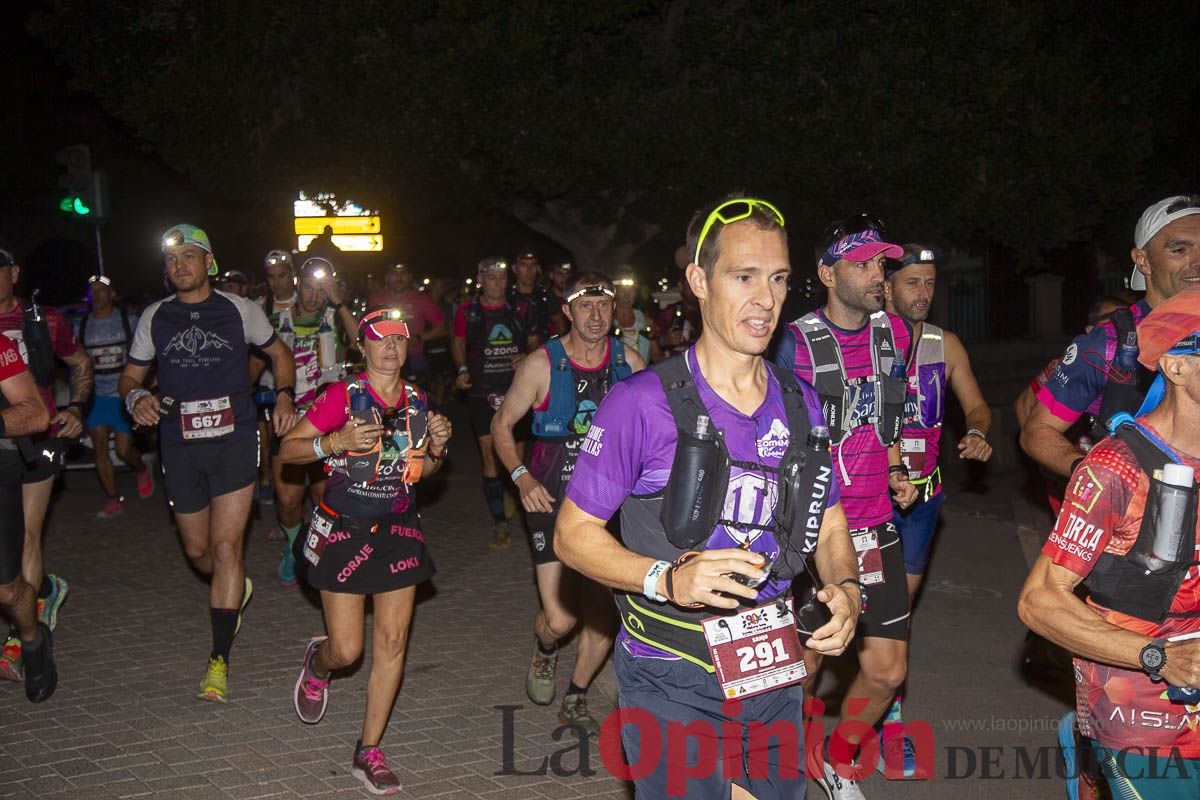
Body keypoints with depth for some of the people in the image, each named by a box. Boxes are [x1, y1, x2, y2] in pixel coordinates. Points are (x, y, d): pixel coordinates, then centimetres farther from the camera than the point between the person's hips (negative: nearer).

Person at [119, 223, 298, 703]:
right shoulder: (154, 317, 6)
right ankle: (236, 592, 47)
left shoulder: (239, 310, 1)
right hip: (180, 447, 3)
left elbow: (278, 352, 14)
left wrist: (284, 396, -3)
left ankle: (219, 660, -3)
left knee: (226, 546, -10)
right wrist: (135, 398, -12)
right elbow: (130, 375, 12)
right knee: (197, 550, 13)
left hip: (234, 442, -3)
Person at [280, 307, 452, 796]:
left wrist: (436, 447, -5)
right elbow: (287, 450, -10)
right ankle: (318, 663, 38)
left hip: (398, 531, 4)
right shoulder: (342, 397, -10)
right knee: (347, 650, -2)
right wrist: (336, 441, -26)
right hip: (343, 531, -4)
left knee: (392, 641, -1)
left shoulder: (416, 402, 4)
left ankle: (368, 752, 11)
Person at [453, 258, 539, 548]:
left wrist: (527, 357, -6)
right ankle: (499, 522, 1)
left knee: (517, 453, 3)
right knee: (489, 452, -4)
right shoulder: (467, 312, 3)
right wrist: (462, 369, -2)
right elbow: (458, 343, 15)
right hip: (482, 392, -1)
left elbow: (534, 342, 15)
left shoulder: (520, 310, 7)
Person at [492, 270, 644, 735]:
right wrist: (521, 476, -13)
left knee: (603, 617, 5)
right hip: (552, 500, -3)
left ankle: (575, 701, 29)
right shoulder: (542, 364, -8)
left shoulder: (629, 363, -1)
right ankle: (544, 651, 29)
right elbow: (502, 424, 1)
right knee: (560, 619, -9)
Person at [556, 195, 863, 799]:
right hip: (671, 682, -5)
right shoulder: (643, 401, -13)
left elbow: (830, 527, 13)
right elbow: (573, 532, -10)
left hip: (774, 673, 5)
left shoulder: (801, 404, 5)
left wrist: (845, 590, -7)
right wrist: (667, 579, -25)